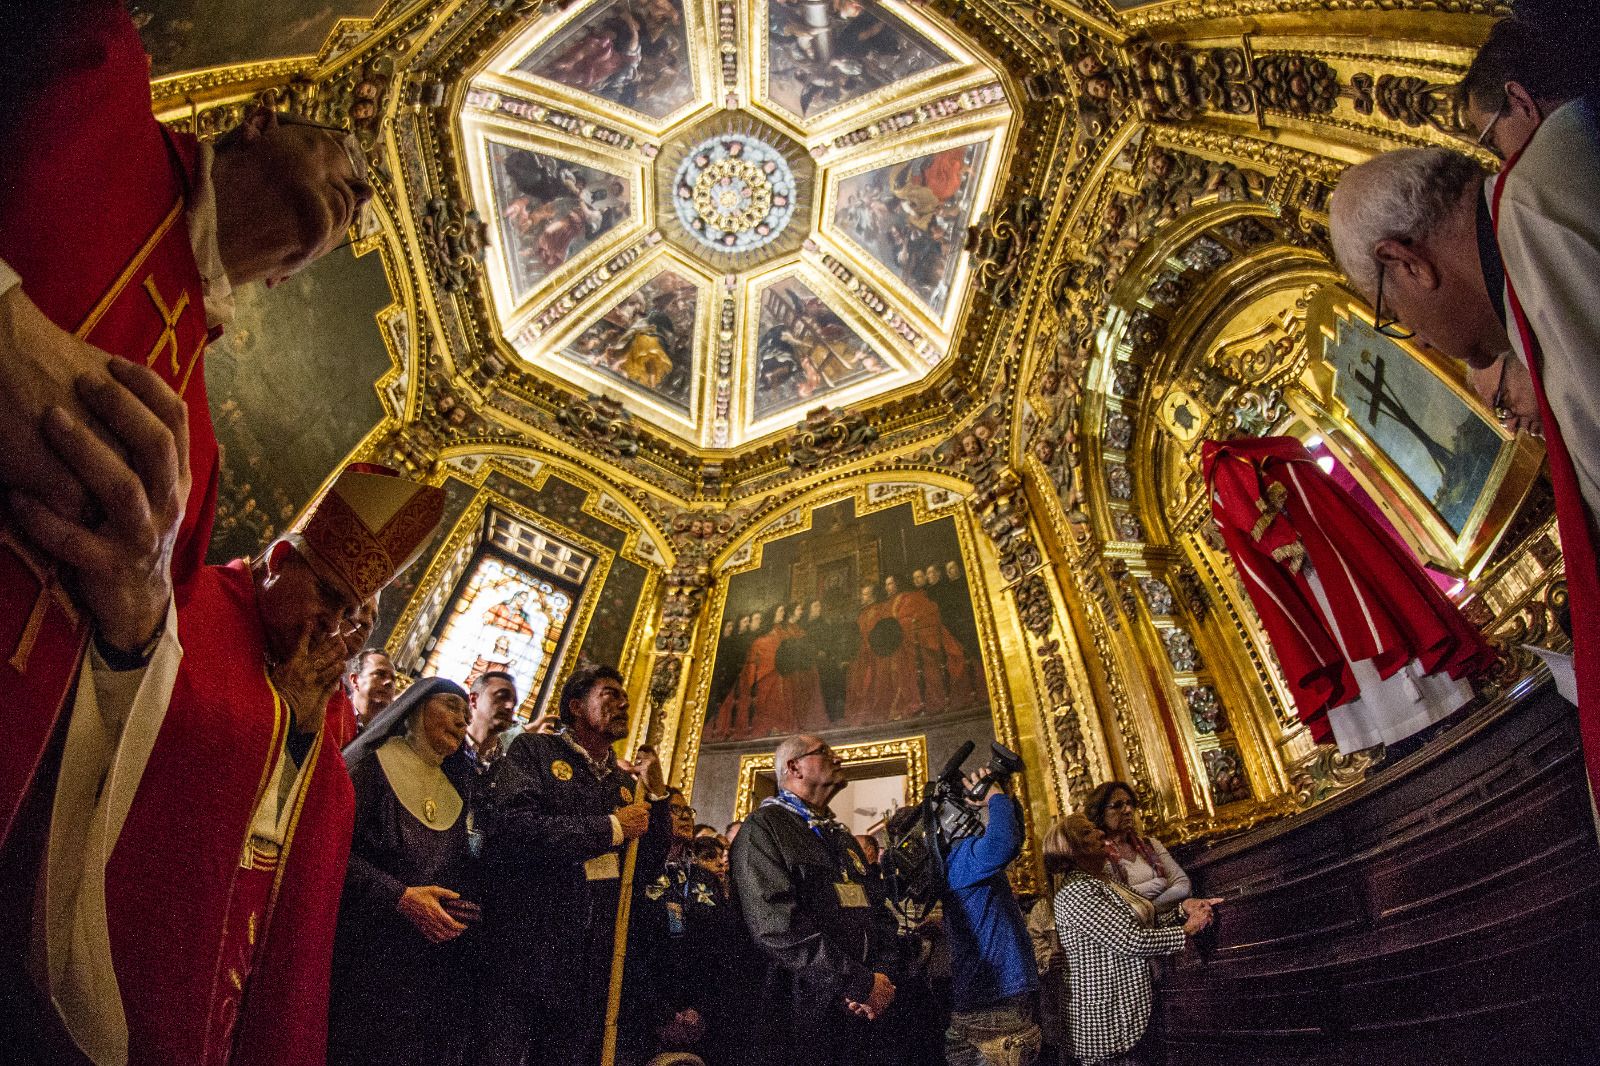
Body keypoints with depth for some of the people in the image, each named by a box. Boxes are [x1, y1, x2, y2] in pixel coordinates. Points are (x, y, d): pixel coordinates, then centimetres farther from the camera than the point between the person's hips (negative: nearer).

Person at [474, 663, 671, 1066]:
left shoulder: (627, 783, 14)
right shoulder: (534, 751, -2)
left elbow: (648, 870, 13)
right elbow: (513, 828, -20)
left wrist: (656, 794, 2)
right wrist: (612, 828, -14)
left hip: (594, 962, 6)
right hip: (526, 950, -5)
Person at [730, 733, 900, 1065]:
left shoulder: (842, 837, 19)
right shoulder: (764, 828, -8)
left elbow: (876, 913, 16)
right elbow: (776, 926, -20)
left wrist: (881, 975, -4)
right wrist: (862, 984, -18)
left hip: (860, 1014, 7)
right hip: (801, 1016, -7)